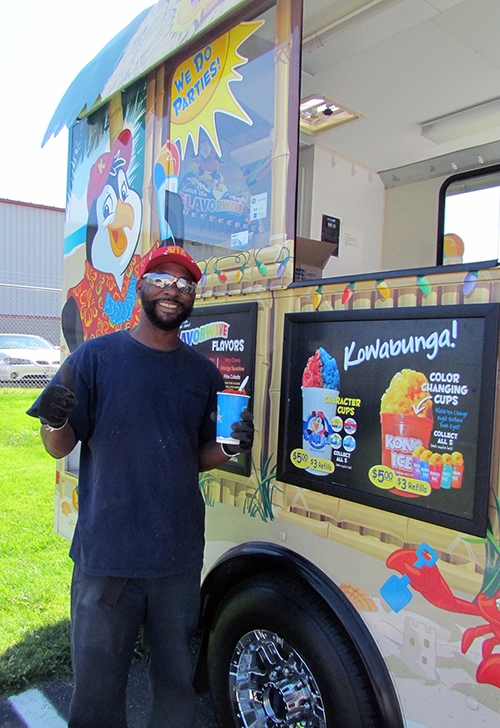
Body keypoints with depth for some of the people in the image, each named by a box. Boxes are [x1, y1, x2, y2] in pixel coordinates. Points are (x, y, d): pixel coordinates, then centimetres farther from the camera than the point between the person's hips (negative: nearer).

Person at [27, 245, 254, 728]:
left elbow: (200, 458, 11)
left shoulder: (203, 373, 6)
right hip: (106, 556, -2)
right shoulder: (95, 357, -3)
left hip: (179, 556, 3)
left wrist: (229, 446, -9)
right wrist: (54, 422, -24)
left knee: (176, 677, 17)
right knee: (97, 683, 10)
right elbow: (60, 448, -3)